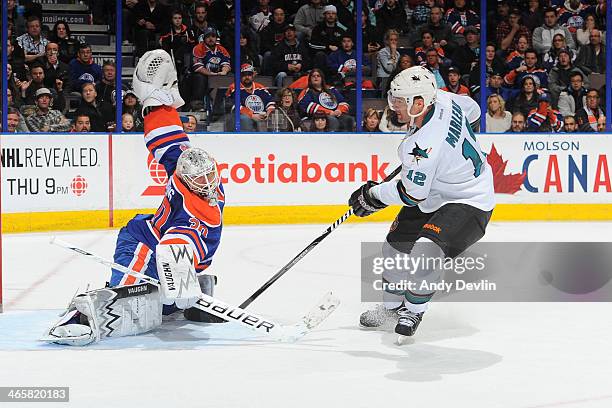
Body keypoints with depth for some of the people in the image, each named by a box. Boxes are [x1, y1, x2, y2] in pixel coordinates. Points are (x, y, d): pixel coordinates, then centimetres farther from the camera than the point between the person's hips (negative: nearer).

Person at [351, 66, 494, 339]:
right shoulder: (441, 99, -12)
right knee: (397, 244, 12)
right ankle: (392, 306, 32)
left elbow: (411, 194, -24)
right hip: (436, 192, 11)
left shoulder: (423, 146, -35)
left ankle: (413, 312, -2)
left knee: (424, 251, -27)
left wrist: (372, 195, -8)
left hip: (468, 202, -11)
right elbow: (472, 108, 10)